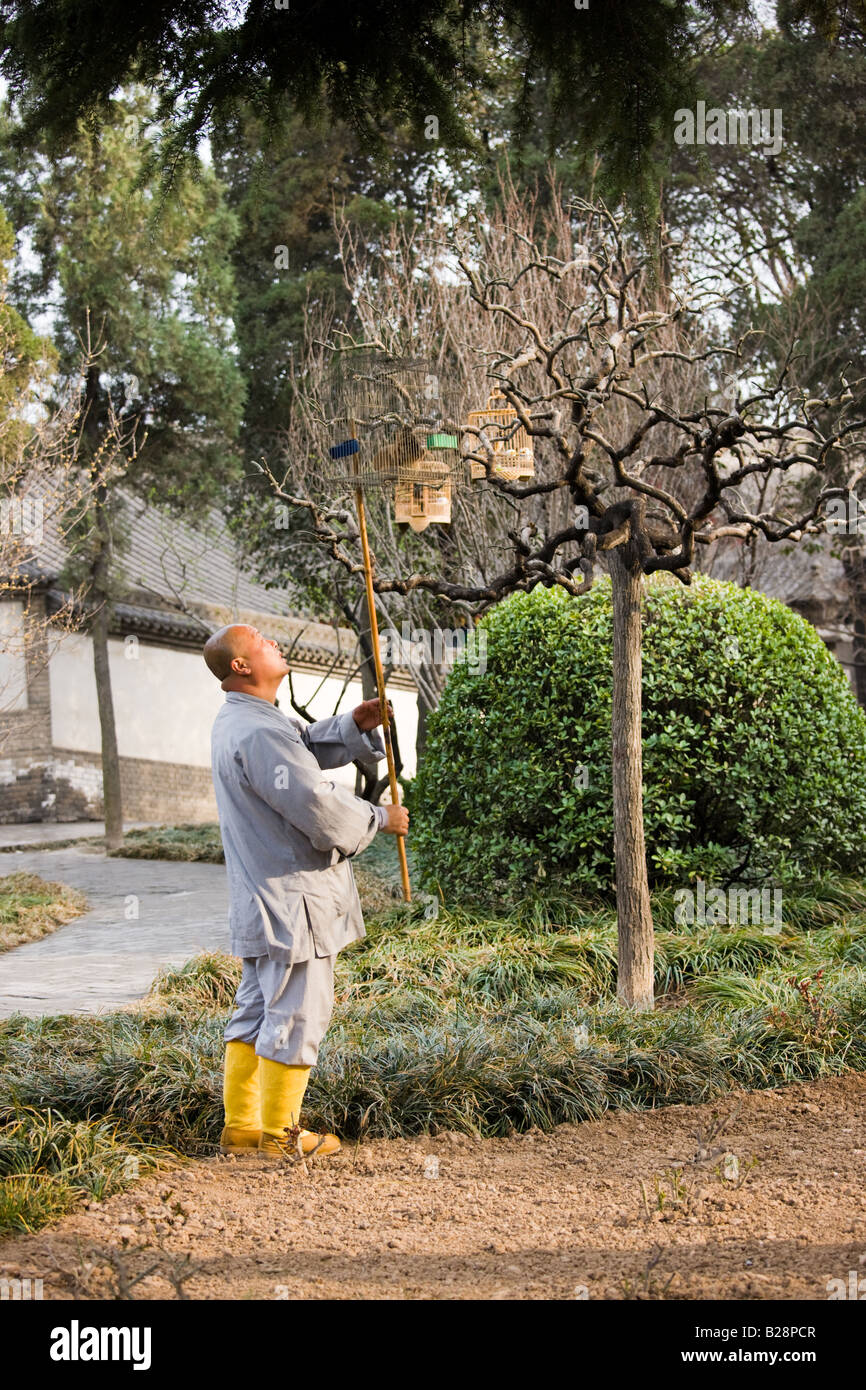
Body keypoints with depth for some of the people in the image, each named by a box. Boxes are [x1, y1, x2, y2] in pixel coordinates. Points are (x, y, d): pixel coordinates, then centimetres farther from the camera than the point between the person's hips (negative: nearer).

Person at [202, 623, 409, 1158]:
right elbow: (318, 806, -24)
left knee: (258, 1011, 15)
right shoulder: (260, 733, -22)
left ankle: (240, 1126, 21)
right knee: (297, 1015, -1)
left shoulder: (236, 722, 13)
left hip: (262, 902, 11)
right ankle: (279, 1132, 7)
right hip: (293, 899, -11)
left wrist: (355, 724, 4)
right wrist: (380, 818, -9)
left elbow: (308, 746, 23)